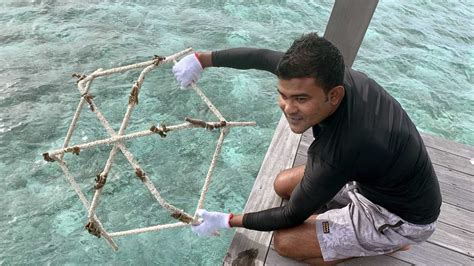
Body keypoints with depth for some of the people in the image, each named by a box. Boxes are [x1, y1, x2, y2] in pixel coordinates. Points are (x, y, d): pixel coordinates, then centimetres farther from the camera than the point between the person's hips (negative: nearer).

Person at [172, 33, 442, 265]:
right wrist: (203, 58, -3)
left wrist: (227, 221, -12)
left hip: (404, 218, -7)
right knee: (283, 184, 8)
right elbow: (263, 57, -8)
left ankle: (387, 243, 6)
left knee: (286, 241, -10)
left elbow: (292, 216, -23)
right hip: (372, 176, 7)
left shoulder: (337, 150, -41)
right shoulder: (331, 75, -22)